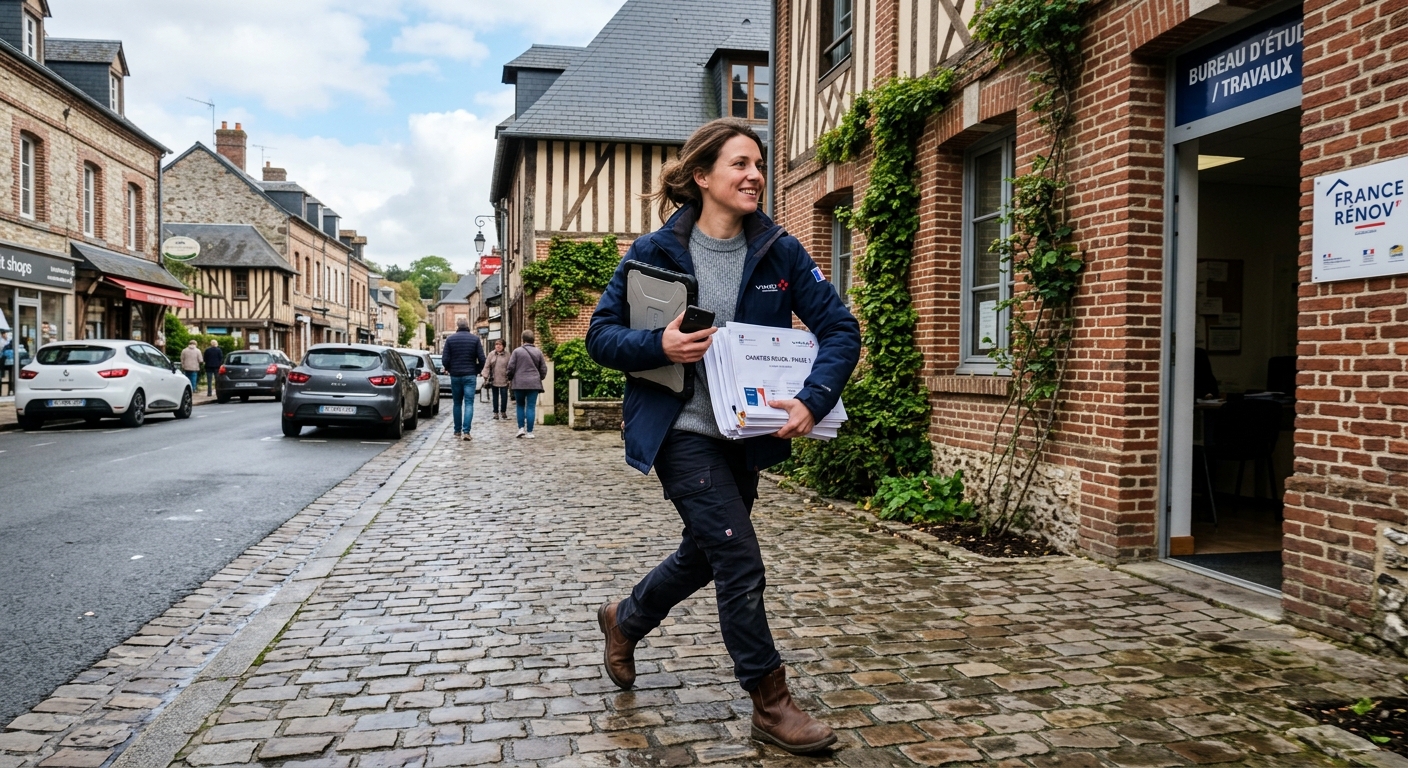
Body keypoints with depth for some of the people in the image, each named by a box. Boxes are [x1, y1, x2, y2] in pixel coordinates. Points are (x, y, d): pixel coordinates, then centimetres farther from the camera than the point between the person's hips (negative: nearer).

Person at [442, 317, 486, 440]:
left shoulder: (450, 339, 0)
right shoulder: (475, 339, -1)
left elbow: (445, 360, -5)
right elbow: (481, 359, -5)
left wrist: (450, 370, 13)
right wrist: (477, 371, 10)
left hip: (455, 376, 1)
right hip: (470, 375, -1)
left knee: (457, 404, 12)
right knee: (469, 403, -2)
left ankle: (457, 431, 14)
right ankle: (466, 431, -13)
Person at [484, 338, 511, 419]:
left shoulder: (507, 355, 0)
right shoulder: (491, 354, 4)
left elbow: (509, 367, 1)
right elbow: (487, 366, 4)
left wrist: (509, 378, -3)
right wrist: (486, 376, -3)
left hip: (504, 380, -2)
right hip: (494, 380, 2)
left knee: (504, 397, 2)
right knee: (495, 397, 9)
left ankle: (503, 412, 18)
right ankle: (496, 413, 18)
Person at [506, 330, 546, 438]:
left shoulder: (517, 351, -3)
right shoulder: (538, 352, 5)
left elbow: (511, 367, -3)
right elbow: (544, 369, 7)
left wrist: (510, 379, 12)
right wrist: (540, 378, 23)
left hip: (519, 383, -1)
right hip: (534, 383, 1)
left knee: (520, 406, 14)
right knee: (531, 407, 1)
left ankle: (521, 428, 6)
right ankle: (529, 432, -1)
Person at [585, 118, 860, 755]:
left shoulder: (779, 251, -2)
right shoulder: (655, 252, -8)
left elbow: (840, 327, -4)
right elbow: (600, 334, -4)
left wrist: (814, 399, -21)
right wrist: (659, 346, -24)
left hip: (748, 434, 5)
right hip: (682, 431, -5)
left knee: (704, 554, 19)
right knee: (739, 560, -9)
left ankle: (624, 620, 48)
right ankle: (770, 703, 10)